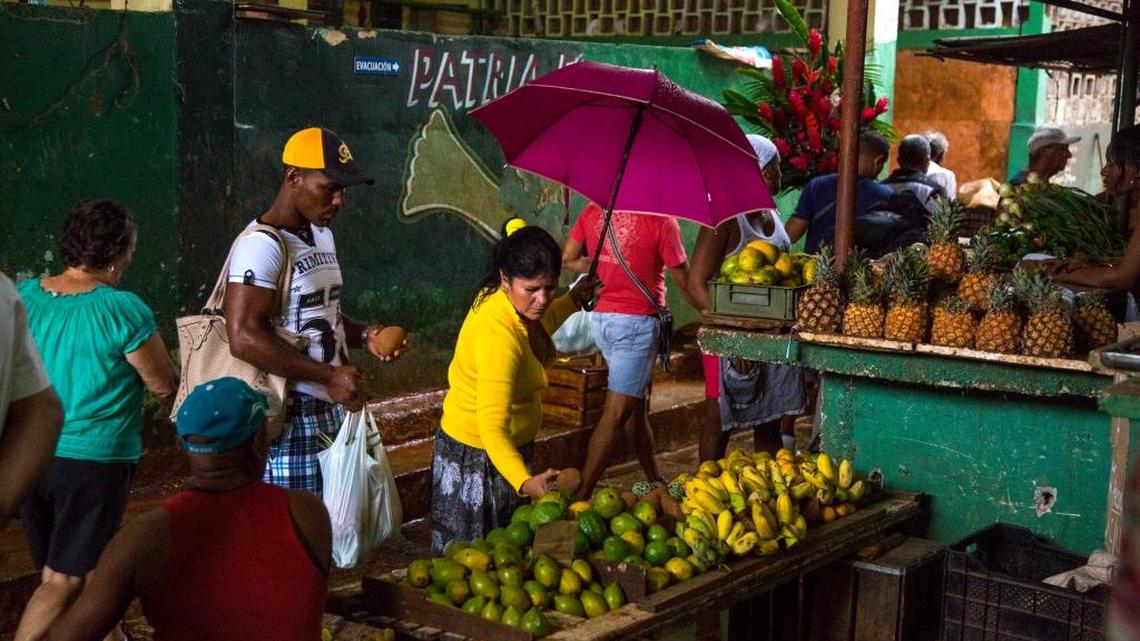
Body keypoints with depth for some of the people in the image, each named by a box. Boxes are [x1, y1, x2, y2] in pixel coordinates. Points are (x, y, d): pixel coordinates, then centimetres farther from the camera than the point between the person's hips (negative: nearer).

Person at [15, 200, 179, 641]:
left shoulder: (23, 296, 0)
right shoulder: (122, 310, -17)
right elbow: (165, 386, -8)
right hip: (92, 460, -6)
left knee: (54, 575, 19)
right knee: (65, 582, 2)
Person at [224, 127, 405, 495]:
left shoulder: (322, 235, 15)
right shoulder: (263, 245, -15)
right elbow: (244, 338, -23)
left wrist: (363, 336, 5)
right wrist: (328, 376, -21)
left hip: (333, 409, 9)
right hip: (290, 417, -9)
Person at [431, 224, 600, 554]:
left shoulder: (515, 303, -8)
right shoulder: (498, 336, -35)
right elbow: (492, 427, -41)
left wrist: (572, 300, 6)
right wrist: (526, 482, -55)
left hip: (505, 446, 9)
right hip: (478, 459, -9)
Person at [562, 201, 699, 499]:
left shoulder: (593, 209, 2)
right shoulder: (660, 219, -13)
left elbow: (568, 259, 9)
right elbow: (685, 282, -5)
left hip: (599, 317, 7)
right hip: (638, 321, -7)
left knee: (637, 405, 19)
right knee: (615, 414, -3)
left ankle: (655, 482, 30)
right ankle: (581, 496, -4)